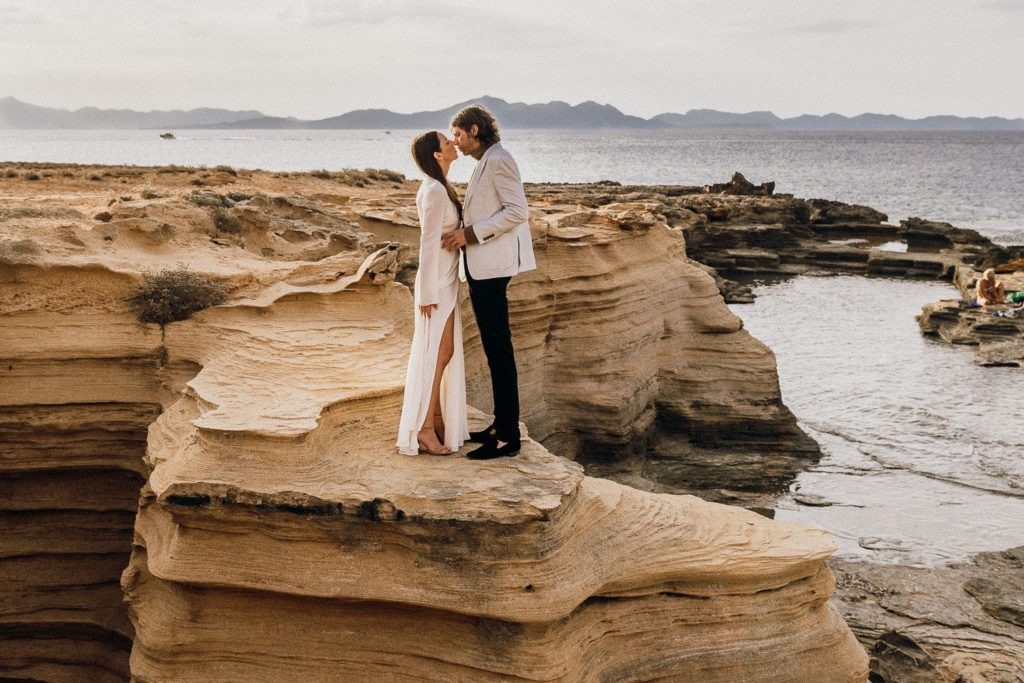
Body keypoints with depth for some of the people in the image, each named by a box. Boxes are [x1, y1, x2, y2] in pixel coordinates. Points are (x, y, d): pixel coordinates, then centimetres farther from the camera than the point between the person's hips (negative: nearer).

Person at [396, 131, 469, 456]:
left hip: (446, 281, 9)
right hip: (437, 283, -9)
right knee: (435, 353, -4)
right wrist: (428, 293, -19)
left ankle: (438, 419, 22)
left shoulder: (440, 187, 11)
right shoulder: (434, 191, -18)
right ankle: (424, 428, 2)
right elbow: (429, 243, -19)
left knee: (446, 352, 13)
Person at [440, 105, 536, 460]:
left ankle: (507, 437, -4)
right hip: (482, 267, 10)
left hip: (492, 267, -10)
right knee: (494, 349, 13)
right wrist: (463, 233, 10)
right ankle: (501, 424, 21)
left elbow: (518, 211, -20)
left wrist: (471, 233, -19)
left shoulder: (498, 161, -12)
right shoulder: (486, 162, 19)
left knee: (499, 350, -7)